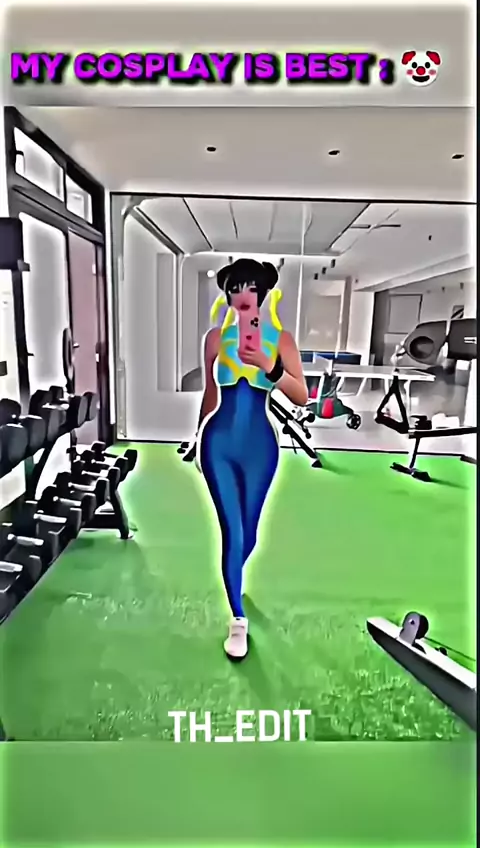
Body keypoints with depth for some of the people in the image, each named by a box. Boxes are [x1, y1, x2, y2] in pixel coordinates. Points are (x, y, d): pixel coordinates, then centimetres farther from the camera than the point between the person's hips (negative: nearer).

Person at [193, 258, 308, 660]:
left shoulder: (280, 338, -1)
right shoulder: (216, 336, 3)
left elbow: (302, 397, -9)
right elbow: (210, 394, 12)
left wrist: (267, 364, -24)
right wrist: (200, 438, 16)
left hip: (260, 444, 0)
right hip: (220, 441, 0)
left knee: (248, 531, 15)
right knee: (232, 531, -1)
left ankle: (233, 576, 49)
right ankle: (238, 620, 14)